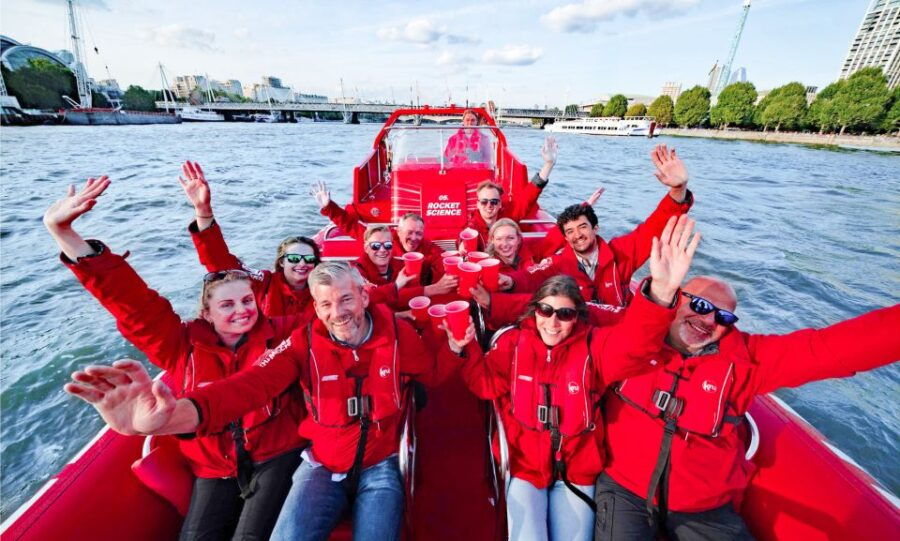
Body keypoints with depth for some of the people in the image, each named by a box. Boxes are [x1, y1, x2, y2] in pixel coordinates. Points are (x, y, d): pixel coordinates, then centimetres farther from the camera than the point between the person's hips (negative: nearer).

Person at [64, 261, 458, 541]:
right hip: (323, 464, 1)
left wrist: (456, 345, -18)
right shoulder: (305, 342, -15)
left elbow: (436, 375, 0)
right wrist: (176, 413, -49)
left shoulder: (398, 333, -13)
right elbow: (252, 384, -33)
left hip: (380, 466, 0)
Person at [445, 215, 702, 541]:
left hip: (577, 469, 1)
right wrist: (464, 351, -29)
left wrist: (660, 292, -52)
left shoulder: (593, 346, -12)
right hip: (525, 465, 0)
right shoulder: (513, 342, -9)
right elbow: (486, 383, -10)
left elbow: (632, 345, -32)